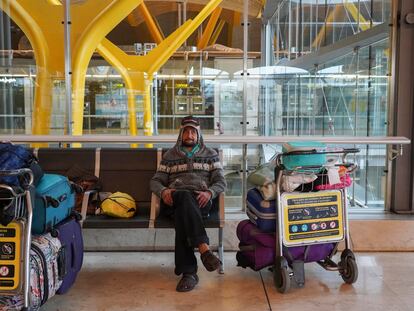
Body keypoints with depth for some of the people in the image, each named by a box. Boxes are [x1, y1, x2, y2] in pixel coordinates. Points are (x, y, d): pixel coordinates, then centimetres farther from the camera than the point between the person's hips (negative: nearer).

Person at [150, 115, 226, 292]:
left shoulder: (210, 154, 24)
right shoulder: (170, 155, 26)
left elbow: (221, 182, 13)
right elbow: (155, 181, 19)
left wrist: (209, 193, -11)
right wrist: (163, 191, -7)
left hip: (200, 201, -1)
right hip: (174, 199, 1)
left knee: (182, 211, -39)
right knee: (185, 198, -39)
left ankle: (188, 272, -44)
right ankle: (204, 249, -52)